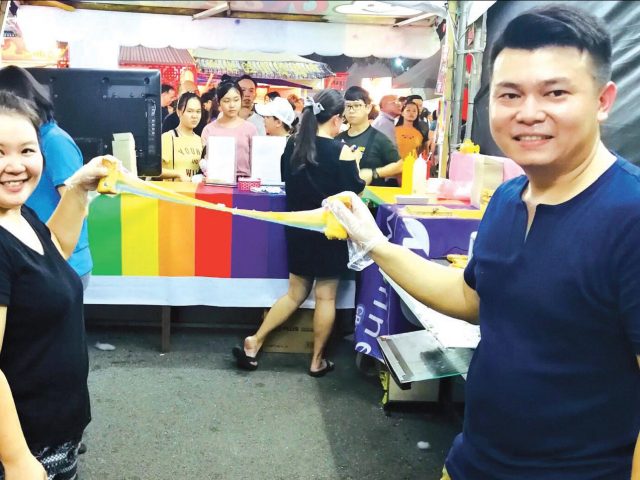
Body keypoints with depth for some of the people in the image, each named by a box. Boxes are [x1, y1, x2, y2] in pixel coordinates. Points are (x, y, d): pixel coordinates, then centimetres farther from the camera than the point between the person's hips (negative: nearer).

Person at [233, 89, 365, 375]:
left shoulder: (294, 146, 1)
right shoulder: (341, 152, -14)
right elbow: (354, 193, -8)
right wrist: (353, 164, 7)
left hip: (299, 229, 5)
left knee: (295, 293, 17)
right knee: (325, 296, 7)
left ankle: (253, 343, 16)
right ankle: (317, 361, 17)